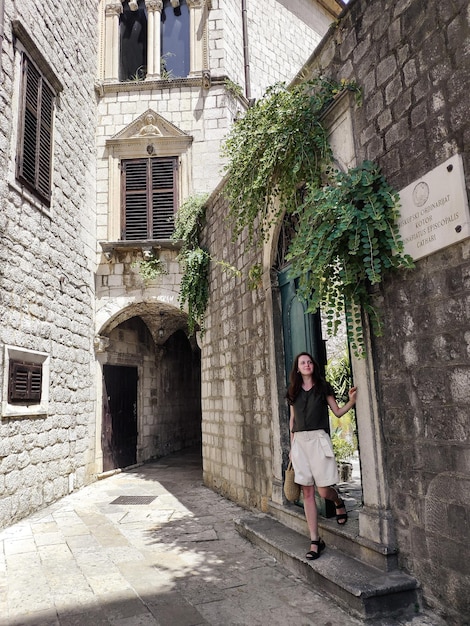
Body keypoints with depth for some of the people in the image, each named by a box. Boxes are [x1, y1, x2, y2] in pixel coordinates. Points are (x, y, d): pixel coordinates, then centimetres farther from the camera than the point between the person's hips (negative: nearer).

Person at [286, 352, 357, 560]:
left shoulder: (323, 387, 5)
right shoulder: (293, 391, 13)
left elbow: (337, 412, 8)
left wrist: (352, 401, -10)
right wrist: (292, 446, 15)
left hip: (318, 439, -3)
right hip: (299, 442, 3)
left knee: (324, 490, -6)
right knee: (307, 493, 3)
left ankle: (339, 502, 32)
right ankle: (315, 541, 11)